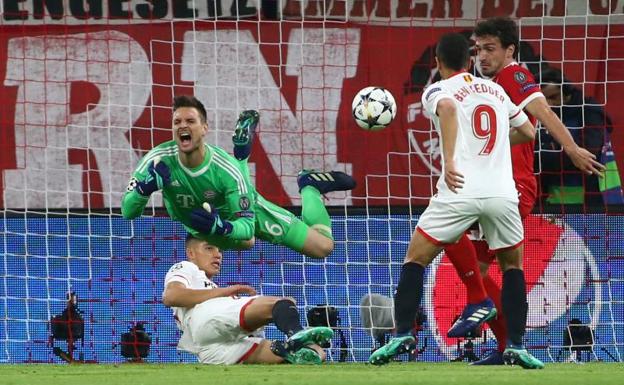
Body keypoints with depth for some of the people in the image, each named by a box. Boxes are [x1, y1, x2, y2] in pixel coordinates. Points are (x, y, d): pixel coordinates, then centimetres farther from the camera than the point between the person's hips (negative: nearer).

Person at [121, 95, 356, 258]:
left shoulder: (226, 169, -38)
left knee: (323, 247, -3)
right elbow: (127, 212, -29)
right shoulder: (159, 160, -33)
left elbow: (247, 226, -32)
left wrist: (221, 227, -55)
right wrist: (144, 188, -50)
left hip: (239, 211, -3)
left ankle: (309, 186, 23)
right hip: (193, 223, 3)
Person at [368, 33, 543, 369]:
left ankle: (403, 334, 1)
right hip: (502, 193, 3)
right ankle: (516, 346, 11)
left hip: (460, 190, -3)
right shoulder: (495, 89, 21)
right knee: (513, 265, 22)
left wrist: (449, 161, -21)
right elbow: (528, 132, 30)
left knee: (415, 259, 14)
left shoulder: (435, 91, 7)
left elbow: (447, 107, -18)